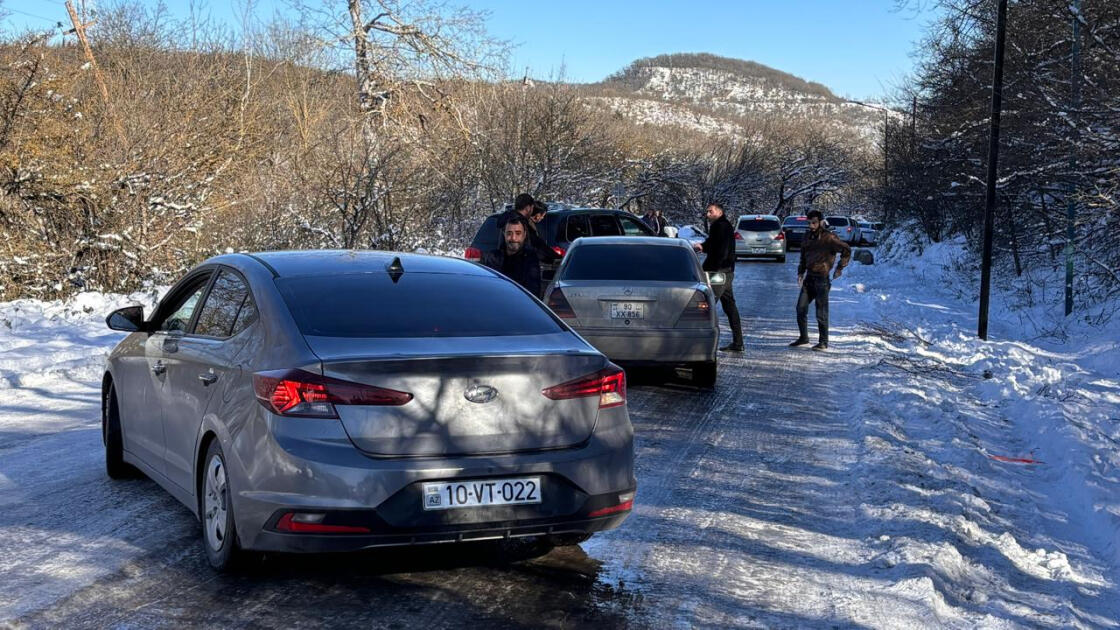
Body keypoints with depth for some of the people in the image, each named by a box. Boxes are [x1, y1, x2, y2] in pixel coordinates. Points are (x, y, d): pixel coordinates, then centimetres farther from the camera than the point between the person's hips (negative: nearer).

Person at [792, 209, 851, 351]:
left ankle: (823, 342, 7)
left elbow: (847, 250, -11)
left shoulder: (829, 237, -12)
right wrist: (801, 272, 13)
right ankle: (803, 338, 21)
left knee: (821, 313, -2)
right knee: (801, 308, 8)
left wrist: (839, 268, -9)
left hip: (822, 278, -7)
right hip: (809, 278, 7)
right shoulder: (808, 237, 11)